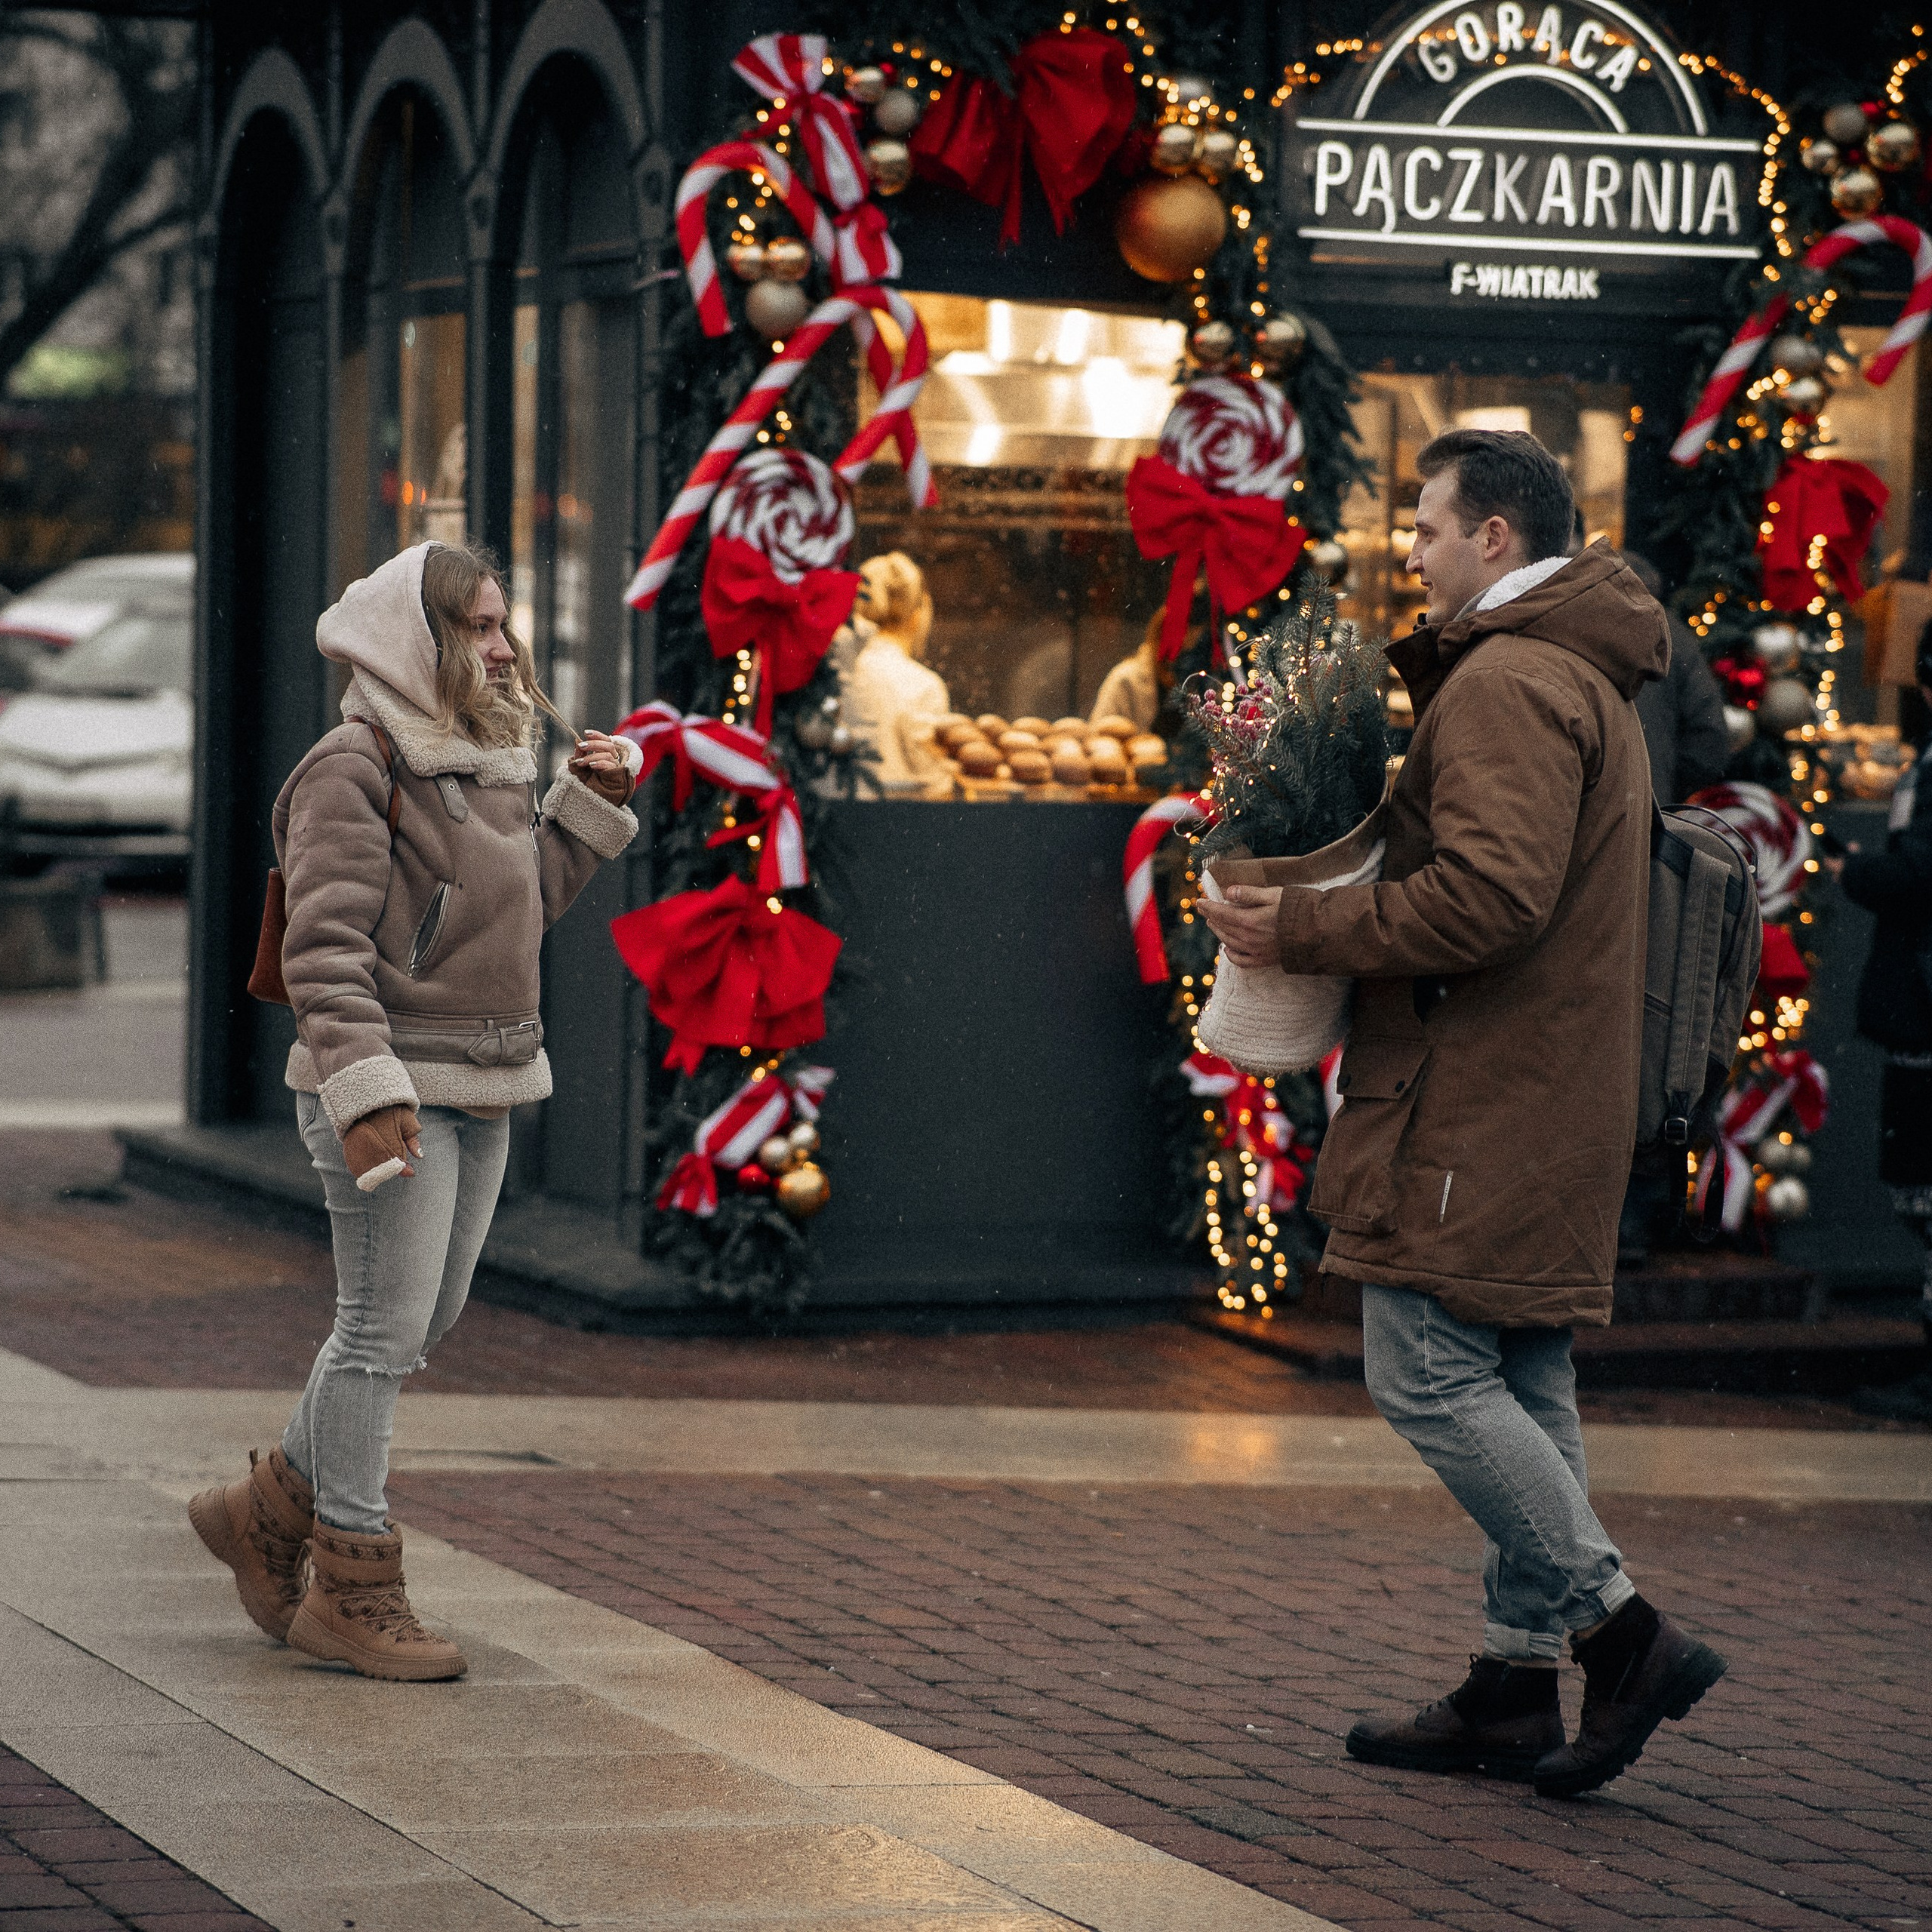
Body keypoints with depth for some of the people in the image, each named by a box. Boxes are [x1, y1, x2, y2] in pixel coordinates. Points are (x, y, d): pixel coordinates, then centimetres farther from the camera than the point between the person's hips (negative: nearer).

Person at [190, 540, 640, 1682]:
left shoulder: (487, 762, 14)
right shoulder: (356, 769, -14)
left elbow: (524, 904, 21)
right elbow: (326, 947, -20)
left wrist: (594, 809, 11)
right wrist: (367, 1089, -27)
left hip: (482, 1091, 9)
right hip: (389, 1088, -9)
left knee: (425, 1324, 15)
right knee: (386, 1329, -5)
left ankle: (270, 1511, 30)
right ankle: (353, 1589, 4)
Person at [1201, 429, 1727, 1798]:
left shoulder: (1507, 682, -14)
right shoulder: (1585, 678, 21)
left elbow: (1492, 892, -25)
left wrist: (1306, 932, -16)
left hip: (1482, 1102, -11)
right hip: (1550, 1098, 11)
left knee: (1428, 1370, -9)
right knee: (1523, 1385, 11)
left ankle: (1623, 1633, -9)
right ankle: (1519, 1687, 14)